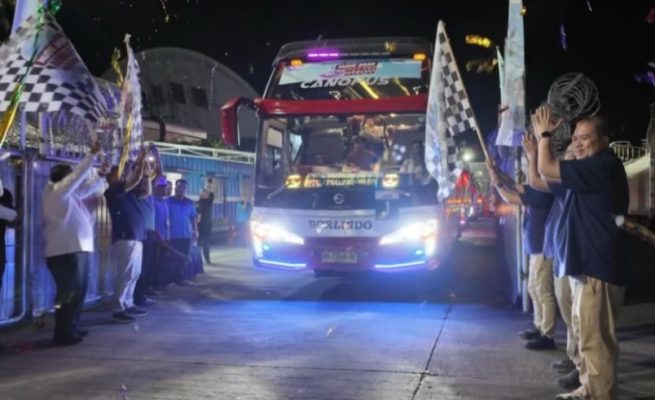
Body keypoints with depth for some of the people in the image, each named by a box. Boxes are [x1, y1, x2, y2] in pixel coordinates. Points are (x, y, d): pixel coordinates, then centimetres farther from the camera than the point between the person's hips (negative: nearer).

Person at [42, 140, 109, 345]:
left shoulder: (68, 194, 19)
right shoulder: (55, 191, -8)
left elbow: (87, 187, 30)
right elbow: (78, 174, -14)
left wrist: (100, 174, 17)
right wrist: (92, 154, -11)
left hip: (77, 249, 10)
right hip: (65, 251, -10)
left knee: (77, 292, 15)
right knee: (69, 293, -10)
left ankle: (71, 329, 23)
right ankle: (63, 334, -6)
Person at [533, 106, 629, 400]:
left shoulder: (603, 166, -16)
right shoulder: (591, 169, 17)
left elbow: (547, 170, -18)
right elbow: (547, 177, 20)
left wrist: (544, 134, -3)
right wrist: (542, 139, 12)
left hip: (597, 266, -11)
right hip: (586, 263, 11)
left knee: (595, 340, -7)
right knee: (587, 336, 18)